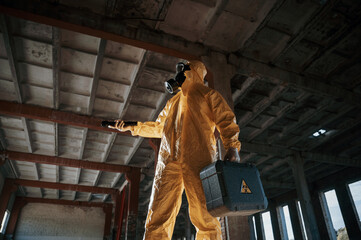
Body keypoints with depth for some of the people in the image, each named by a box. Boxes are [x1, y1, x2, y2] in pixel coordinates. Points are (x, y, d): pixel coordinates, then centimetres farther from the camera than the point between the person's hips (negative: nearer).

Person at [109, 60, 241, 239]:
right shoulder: (173, 101, 34)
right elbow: (158, 127, 39)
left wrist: (232, 147, -14)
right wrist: (132, 126, 33)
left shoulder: (208, 95, 16)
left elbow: (226, 121, 3)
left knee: (205, 217, -10)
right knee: (158, 218, -4)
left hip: (198, 159, -5)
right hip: (168, 161, 5)